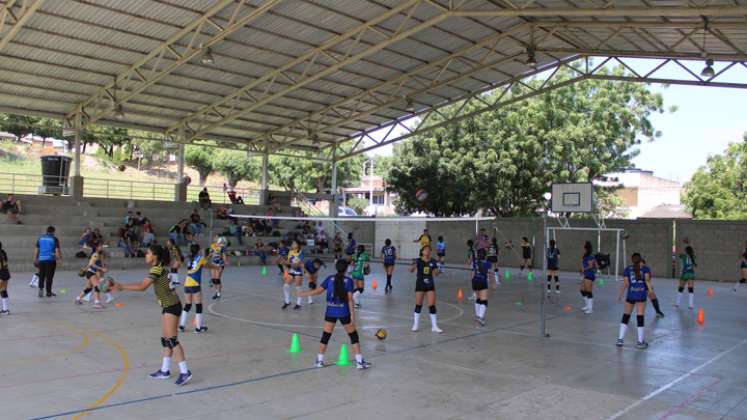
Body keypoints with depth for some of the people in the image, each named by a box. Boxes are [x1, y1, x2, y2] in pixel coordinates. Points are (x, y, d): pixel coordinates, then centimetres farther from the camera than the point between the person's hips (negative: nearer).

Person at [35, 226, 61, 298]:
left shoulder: (40, 238, 9)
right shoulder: (54, 239, -3)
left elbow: (37, 250, 13)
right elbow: (57, 251, -8)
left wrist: (35, 258, 20)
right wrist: (59, 259, -5)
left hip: (41, 259, 3)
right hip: (50, 259, -3)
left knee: (41, 276, 13)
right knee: (49, 276, 2)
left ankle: (41, 288, -4)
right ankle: (48, 292, 8)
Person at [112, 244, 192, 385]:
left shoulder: (157, 269, -16)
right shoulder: (160, 267, 13)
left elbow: (142, 287, -21)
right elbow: (143, 284, 14)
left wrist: (121, 286, -14)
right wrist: (122, 286, 11)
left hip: (171, 306, -10)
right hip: (168, 306, 10)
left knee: (171, 339, -9)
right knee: (165, 340, 14)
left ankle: (185, 372, -8)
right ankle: (164, 370, 21)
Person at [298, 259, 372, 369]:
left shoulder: (330, 279, 1)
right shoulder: (348, 281, -5)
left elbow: (318, 291, -3)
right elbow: (349, 298, -10)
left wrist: (304, 293, 11)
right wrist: (352, 314, -8)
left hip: (330, 312, 2)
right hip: (344, 312, -2)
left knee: (326, 335, 13)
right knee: (353, 335, 8)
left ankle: (320, 360, 18)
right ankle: (359, 361, 6)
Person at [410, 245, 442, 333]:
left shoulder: (433, 262, 0)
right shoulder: (418, 261, -7)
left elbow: (435, 274, 2)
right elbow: (411, 270, -17)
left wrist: (436, 271, -21)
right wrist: (413, 266, -38)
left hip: (430, 285, 2)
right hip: (420, 285, -2)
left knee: (432, 306, -1)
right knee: (418, 305, 4)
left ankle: (434, 326, 6)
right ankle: (415, 325, 18)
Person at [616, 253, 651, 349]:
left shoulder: (627, 269, 10)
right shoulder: (645, 269, 9)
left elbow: (625, 284, 6)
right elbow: (647, 280, -6)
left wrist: (620, 295, 13)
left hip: (630, 295, 1)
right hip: (641, 295, -1)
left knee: (626, 316, 12)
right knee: (640, 317, 1)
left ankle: (620, 339, 13)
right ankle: (640, 341, 5)